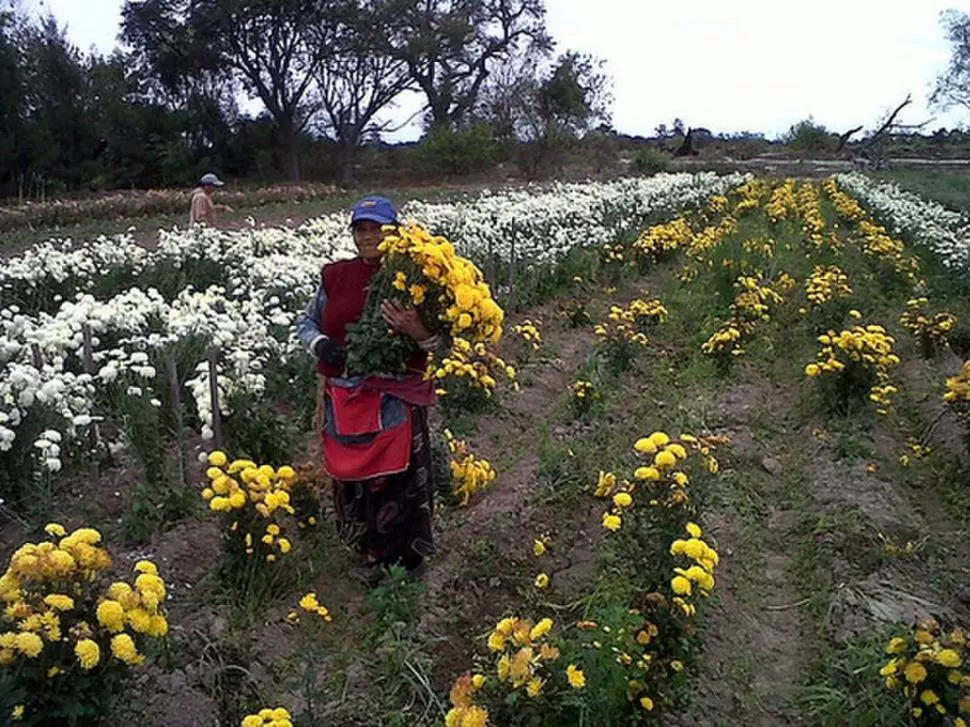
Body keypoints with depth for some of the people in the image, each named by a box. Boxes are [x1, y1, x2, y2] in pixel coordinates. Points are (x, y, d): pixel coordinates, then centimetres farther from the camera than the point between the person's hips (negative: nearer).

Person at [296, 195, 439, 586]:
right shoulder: (336, 276, 5)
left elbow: (441, 343, -5)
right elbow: (306, 321, 17)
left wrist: (418, 331, -27)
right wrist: (320, 344, -5)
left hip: (395, 401, -4)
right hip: (344, 398, 4)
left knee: (395, 480, 3)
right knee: (351, 478, 15)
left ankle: (402, 561, 25)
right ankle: (372, 549, 38)